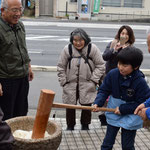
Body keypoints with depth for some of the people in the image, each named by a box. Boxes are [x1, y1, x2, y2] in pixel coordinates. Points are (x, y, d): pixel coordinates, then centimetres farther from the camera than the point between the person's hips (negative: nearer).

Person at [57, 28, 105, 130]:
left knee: (87, 106, 7)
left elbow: (100, 66, -1)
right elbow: (61, 67, 4)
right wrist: (63, 82, 0)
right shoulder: (67, 49, -4)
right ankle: (70, 126, 28)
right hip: (70, 85, 1)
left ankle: (85, 126, 28)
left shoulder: (92, 48, -7)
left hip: (87, 85, -1)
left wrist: (93, 80, -7)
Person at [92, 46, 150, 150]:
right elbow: (104, 90, -3)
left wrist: (123, 109, -20)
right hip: (113, 115, 3)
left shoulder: (140, 82, -23)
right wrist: (98, 103, -20)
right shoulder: (112, 74, -14)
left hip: (130, 118, -3)